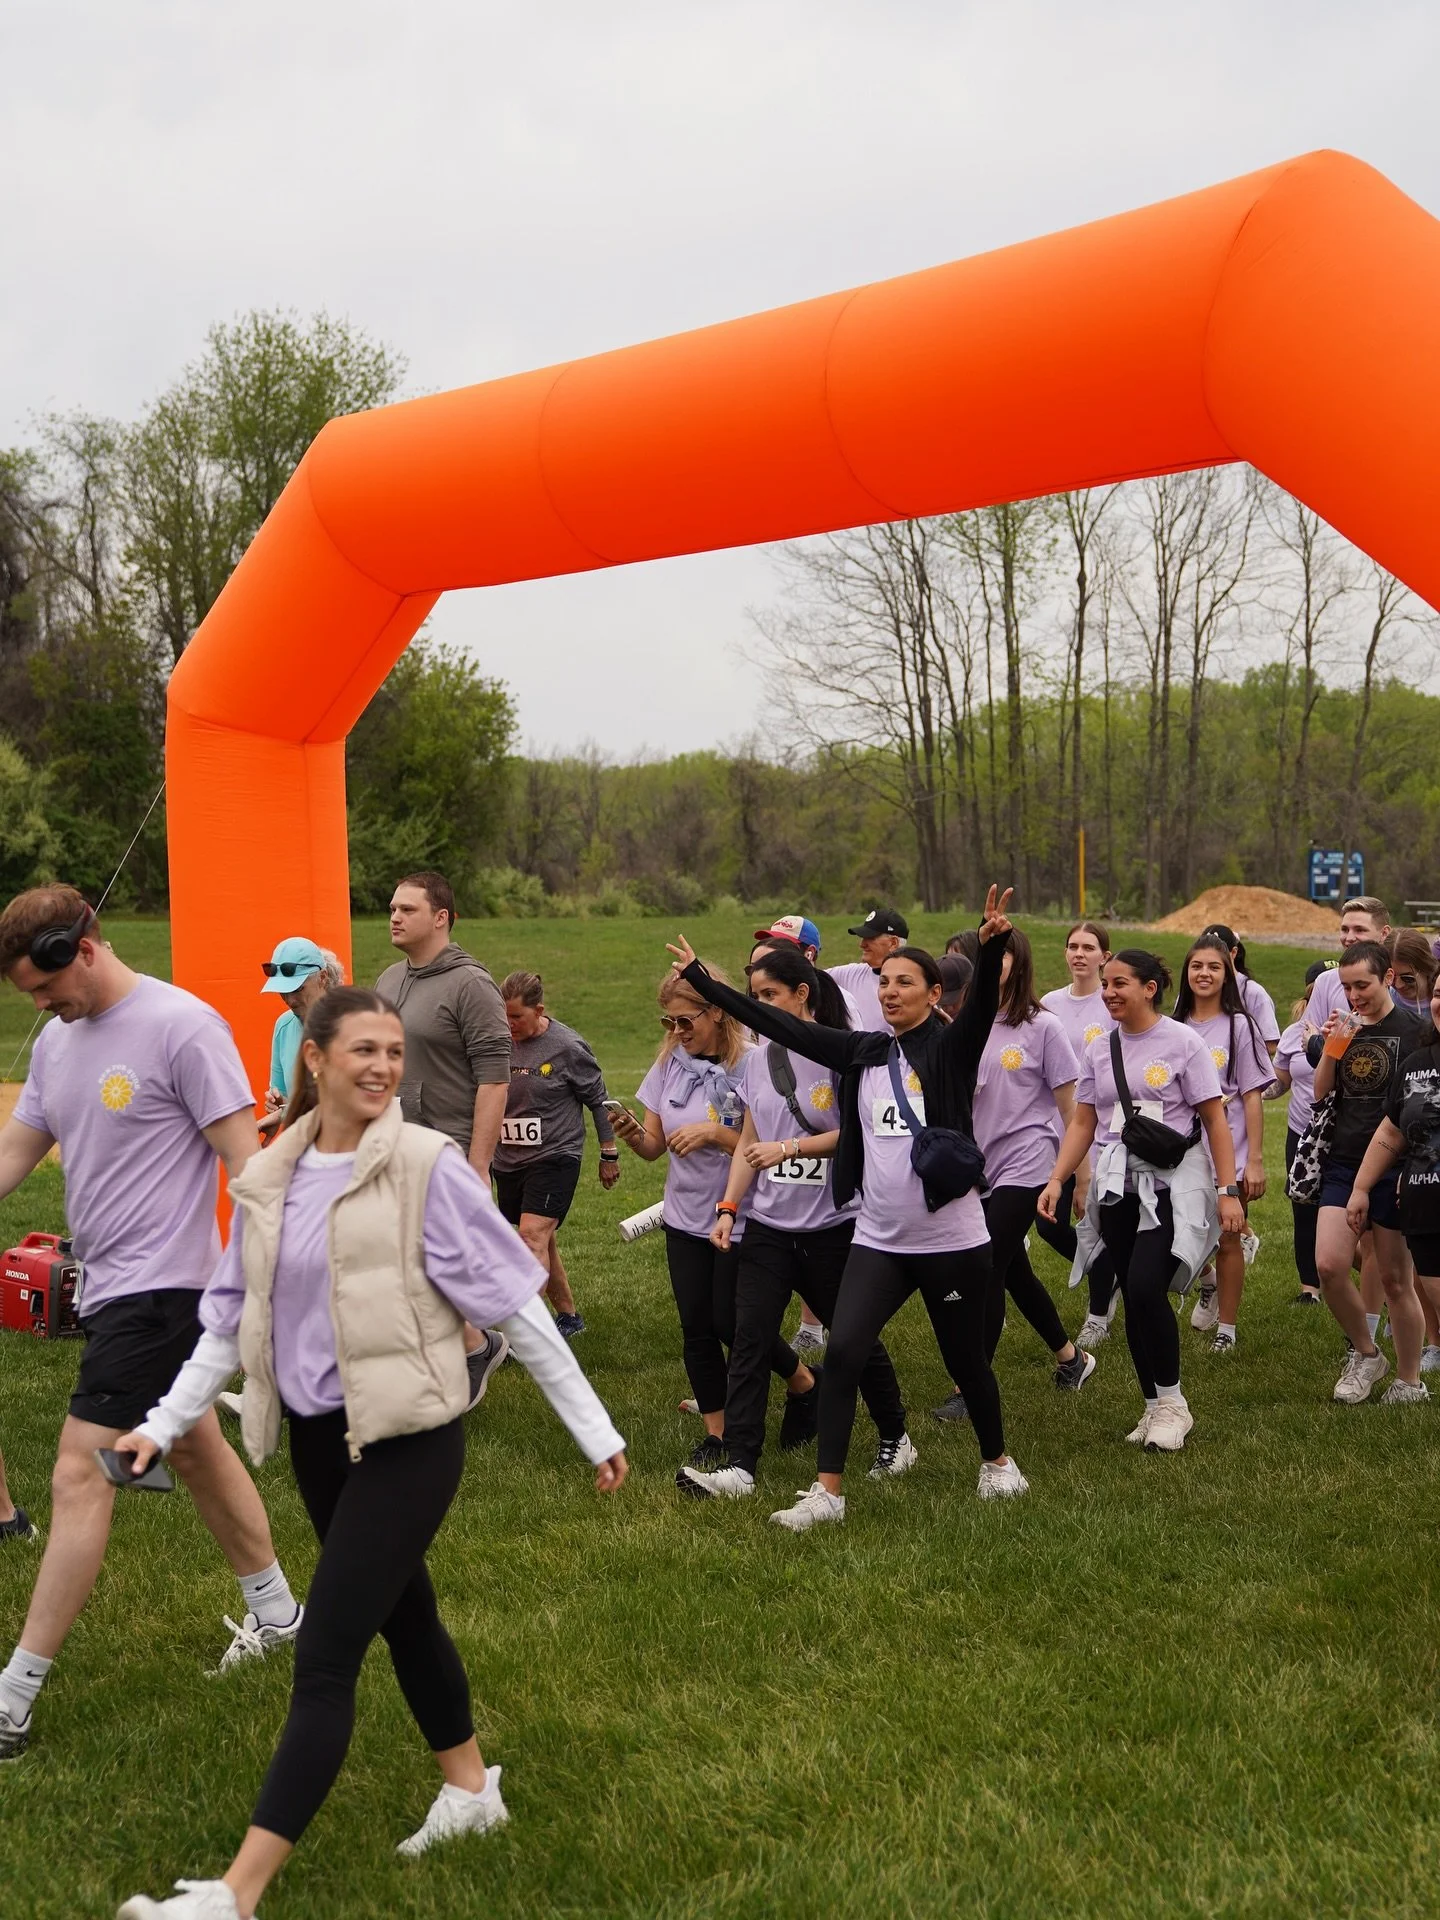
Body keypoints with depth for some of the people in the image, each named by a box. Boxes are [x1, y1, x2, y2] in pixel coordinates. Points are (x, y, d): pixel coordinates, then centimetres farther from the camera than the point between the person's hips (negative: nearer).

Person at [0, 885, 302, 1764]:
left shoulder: (182, 1026, -17)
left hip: (159, 1288, -9)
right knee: (196, 1449, 19)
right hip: (113, 1285, 9)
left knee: (81, 1477, -7)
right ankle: (278, 1609, 36)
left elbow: (245, 1160, -16)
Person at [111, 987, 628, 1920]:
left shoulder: (427, 1165, -13)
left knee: (324, 1658, -7)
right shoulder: (268, 1179, 3)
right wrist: (166, 1422, 7)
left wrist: (594, 1429, -9)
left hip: (409, 1439, -6)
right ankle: (472, 1786, 43)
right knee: (403, 1615, 22)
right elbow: (232, 1317, 13)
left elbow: (514, 1302, -11)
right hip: (318, 1438, 6)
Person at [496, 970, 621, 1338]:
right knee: (540, 1241, 14)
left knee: (533, 1235, -18)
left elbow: (598, 1100, -1)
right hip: (508, 1160, 5)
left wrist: (609, 1153, 3)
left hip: (554, 1157, -5)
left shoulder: (567, 1047, -11)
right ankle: (568, 1317, 29)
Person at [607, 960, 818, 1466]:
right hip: (685, 1218, 5)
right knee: (696, 1328, 6)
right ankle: (716, 1435, 20)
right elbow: (654, 1146, 3)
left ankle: (805, 1384, 28)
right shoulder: (671, 1063, 0)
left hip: (741, 1220, -5)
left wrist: (716, 1133, -27)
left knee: (732, 1324, 0)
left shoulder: (752, 1065, -17)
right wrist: (630, 1134, -18)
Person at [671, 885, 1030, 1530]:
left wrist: (992, 947, -46)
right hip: (878, 1238, 4)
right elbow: (782, 1025, 6)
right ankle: (827, 1491, -2)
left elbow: (983, 1006, -26)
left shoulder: (951, 1048, -7)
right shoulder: (864, 1053, 5)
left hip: (950, 1239, -4)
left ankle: (997, 1463, 36)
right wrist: (702, 980, 6)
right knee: (842, 1352, -9)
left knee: (966, 1360, 11)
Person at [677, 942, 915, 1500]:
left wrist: (788, 1148, -18)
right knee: (748, 1343, -7)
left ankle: (895, 1439, 33)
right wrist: (728, 1207, 4)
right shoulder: (758, 1059, 8)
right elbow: (749, 1143, 12)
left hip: (832, 1226, -4)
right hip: (768, 1226, 4)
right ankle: (738, 1467, -6)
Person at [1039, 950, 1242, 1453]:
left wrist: (1228, 1191, -10)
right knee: (1133, 1297, 6)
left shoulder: (1183, 1042, -4)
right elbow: (1082, 1123, 11)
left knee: (1146, 1288, -18)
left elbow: (1214, 1121, -5)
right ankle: (1154, 1407, 18)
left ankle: (1171, 1403, 0)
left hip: (1172, 1183, -5)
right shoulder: (1099, 1050, 10)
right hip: (1117, 1188, 5)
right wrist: (1056, 1179, -1)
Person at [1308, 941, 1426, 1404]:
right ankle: (1365, 1353, 16)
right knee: (1328, 1265, -7)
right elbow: (1319, 1094, 6)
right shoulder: (1342, 1027, 10)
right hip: (1343, 1163, 4)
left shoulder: (1414, 1031, -5)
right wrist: (1330, 1048, -10)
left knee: (1395, 1279, 2)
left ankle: (1408, 1381, 18)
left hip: (1393, 1167, -4)